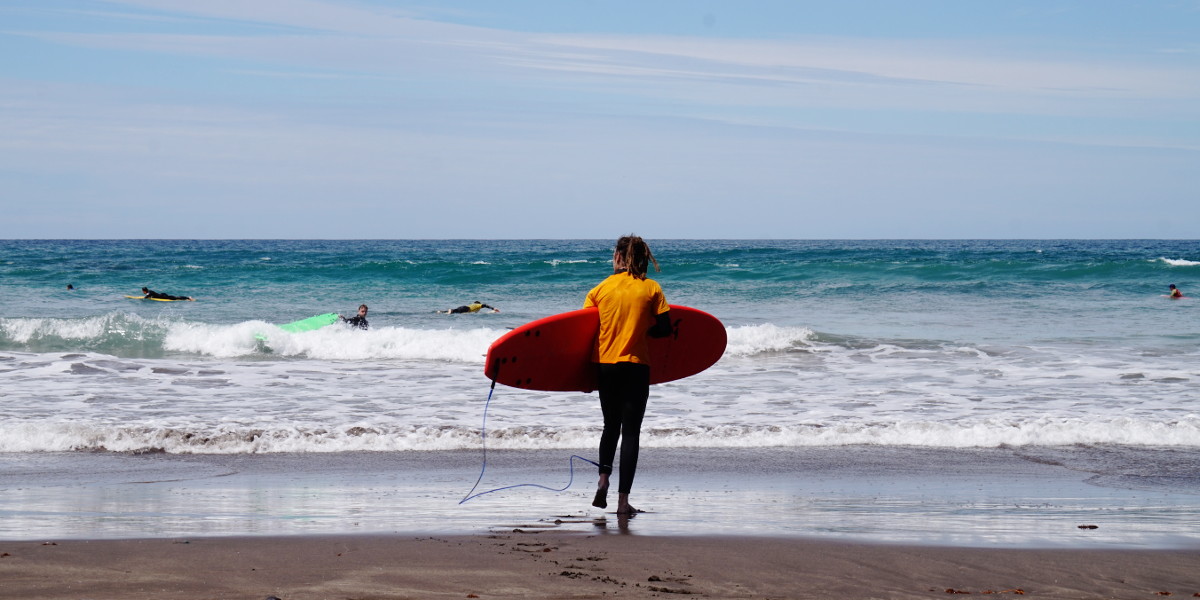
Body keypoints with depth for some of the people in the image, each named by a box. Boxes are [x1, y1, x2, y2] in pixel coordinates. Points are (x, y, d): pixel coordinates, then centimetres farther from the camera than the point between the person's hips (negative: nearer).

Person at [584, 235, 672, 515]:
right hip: (636, 366, -2)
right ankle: (623, 499, -2)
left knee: (611, 426, 20)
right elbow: (665, 328, -5)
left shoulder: (600, 289, 1)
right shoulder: (652, 288, -2)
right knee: (631, 431, 2)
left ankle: (603, 477, -2)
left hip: (604, 364, 2)